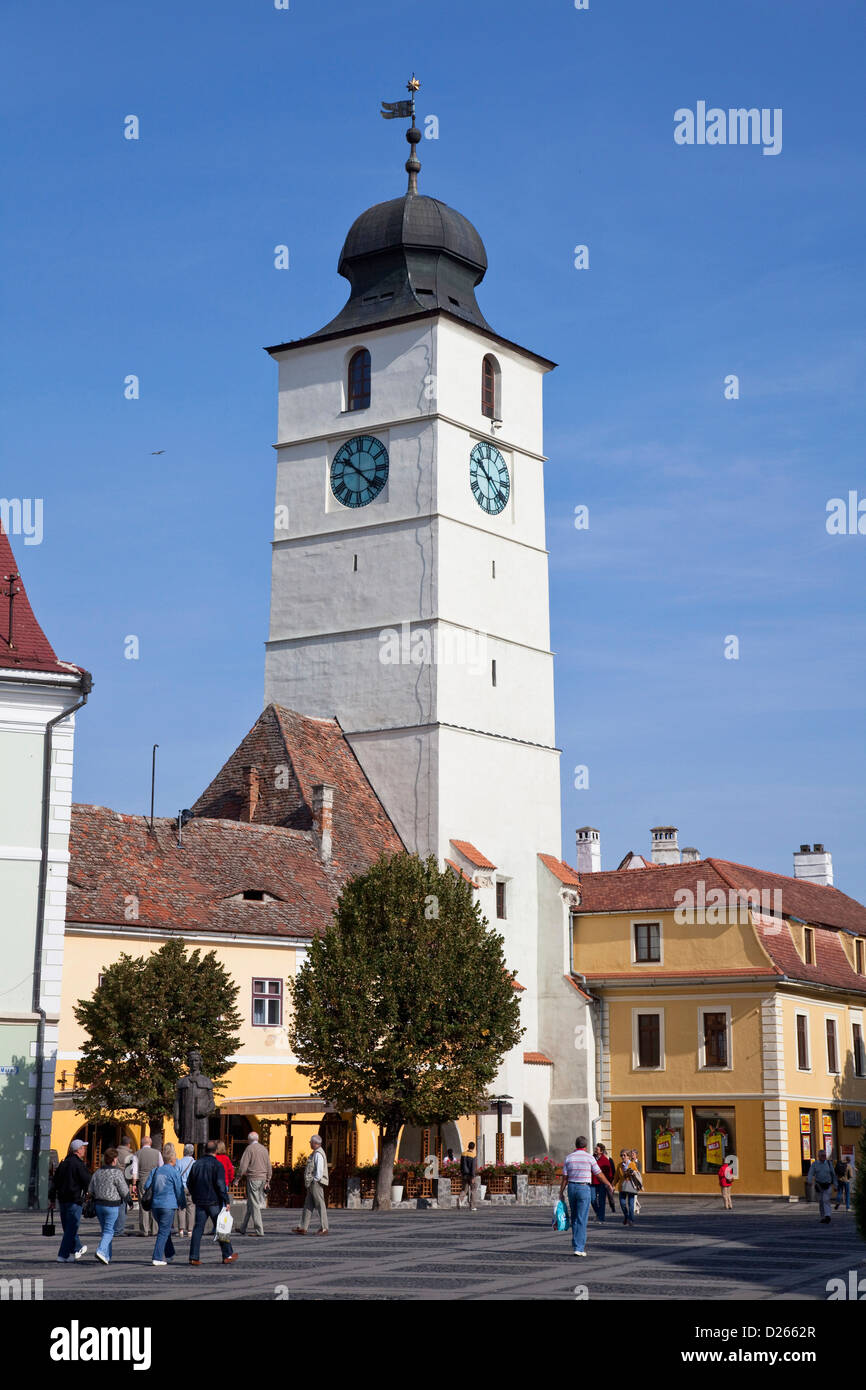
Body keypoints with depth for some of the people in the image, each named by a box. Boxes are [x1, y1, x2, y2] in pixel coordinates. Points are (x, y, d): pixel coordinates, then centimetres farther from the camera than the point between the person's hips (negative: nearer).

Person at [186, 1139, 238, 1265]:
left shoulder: (196, 1164, 8)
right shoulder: (217, 1165, -10)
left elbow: (189, 1183, 13)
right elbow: (220, 1185, -17)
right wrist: (227, 1201, -14)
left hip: (200, 1202, 5)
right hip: (214, 1202, -5)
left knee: (198, 1228, 6)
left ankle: (193, 1257, -1)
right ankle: (227, 1256, 11)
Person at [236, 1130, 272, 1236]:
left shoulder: (249, 1148, -6)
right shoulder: (264, 1149, 13)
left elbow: (243, 1165, -13)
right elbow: (269, 1167, 14)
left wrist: (238, 1177, -4)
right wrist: (267, 1181, 19)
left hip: (253, 1179, -6)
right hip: (263, 1178, 6)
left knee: (254, 1205, -4)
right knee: (250, 1205, 14)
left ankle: (259, 1230, -7)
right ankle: (243, 1229, 21)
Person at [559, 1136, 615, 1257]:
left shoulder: (569, 1158, 4)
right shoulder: (589, 1157, -5)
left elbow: (565, 1178, 4)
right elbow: (599, 1174, 4)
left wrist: (561, 1193, 9)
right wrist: (608, 1184, 21)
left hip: (572, 1188, 4)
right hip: (584, 1188, -4)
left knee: (574, 1218, 16)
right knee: (582, 1220, -3)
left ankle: (576, 1245, 18)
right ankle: (579, 1248, -8)